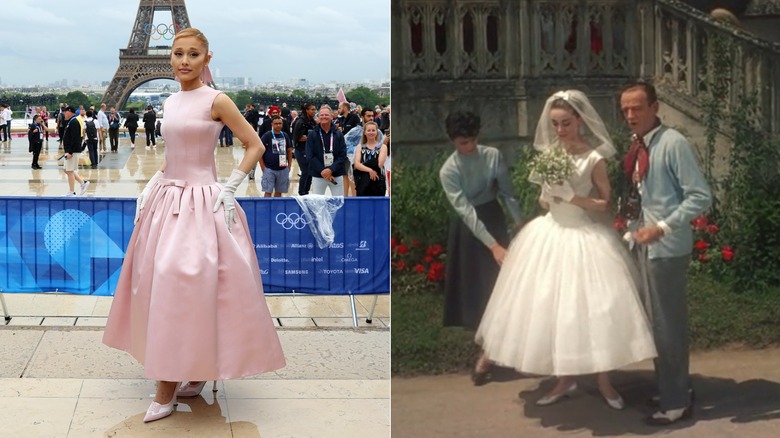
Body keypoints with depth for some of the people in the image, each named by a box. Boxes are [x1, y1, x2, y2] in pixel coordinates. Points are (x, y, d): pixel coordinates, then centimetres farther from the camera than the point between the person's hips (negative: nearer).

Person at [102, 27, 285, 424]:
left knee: (188, 285, -8)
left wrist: (229, 189, -11)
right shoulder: (170, 103, 11)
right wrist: (149, 189, 10)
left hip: (201, 203, -7)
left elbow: (255, 146, -6)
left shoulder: (216, 101, -8)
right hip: (166, 199, 7)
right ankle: (180, 377, 18)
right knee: (158, 285, 6)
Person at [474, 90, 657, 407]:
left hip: (584, 237, -5)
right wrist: (547, 198, -10)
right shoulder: (550, 152, 3)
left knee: (593, 308, 0)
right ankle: (565, 380, 22)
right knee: (553, 308, 9)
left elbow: (605, 204, -9)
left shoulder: (594, 158, -12)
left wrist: (573, 197, -20)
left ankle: (603, 381, 16)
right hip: (551, 234, 5)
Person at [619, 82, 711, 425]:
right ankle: (674, 388, 32)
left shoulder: (673, 143, -15)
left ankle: (676, 402, 12)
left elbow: (701, 197, -17)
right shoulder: (637, 146, 9)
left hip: (666, 246, -8)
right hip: (644, 244, 8)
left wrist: (663, 227, -21)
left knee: (667, 323, 0)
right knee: (659, 320, 17)